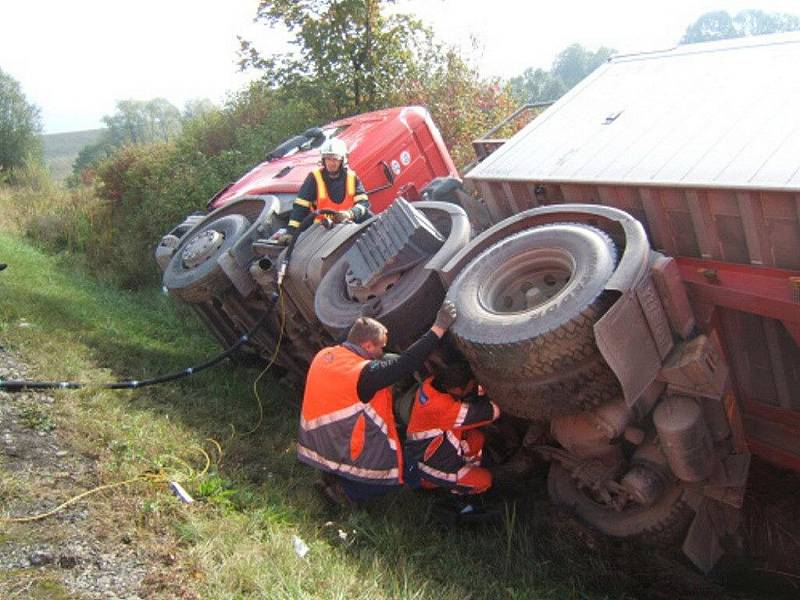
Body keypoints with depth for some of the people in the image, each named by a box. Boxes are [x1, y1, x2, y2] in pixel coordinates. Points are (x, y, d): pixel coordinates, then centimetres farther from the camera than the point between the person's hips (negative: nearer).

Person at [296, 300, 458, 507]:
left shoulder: (324, 355, -3)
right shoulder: (364, 372, -26)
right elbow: (404, 363, -28)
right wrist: (439, 327, -26)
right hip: (346, 454, -8)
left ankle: (333, 476, 13)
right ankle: (346, 489, 1)